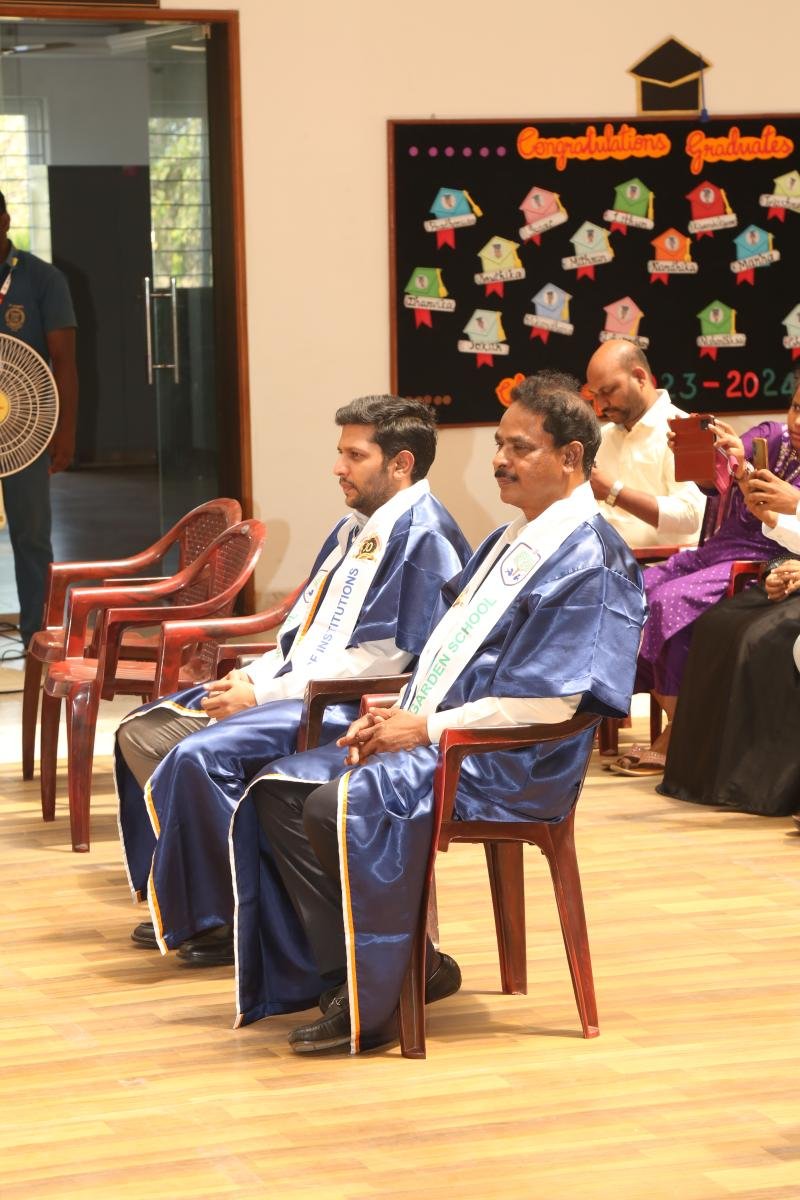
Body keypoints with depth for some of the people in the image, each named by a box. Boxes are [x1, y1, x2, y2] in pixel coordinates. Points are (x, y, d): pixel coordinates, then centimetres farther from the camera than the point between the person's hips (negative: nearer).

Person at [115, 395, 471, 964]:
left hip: (347, 706, -11)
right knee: (144, 730, 8)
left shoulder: (423, 536, -14)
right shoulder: (355, 528, 18)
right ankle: (178, 899, 12)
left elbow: (382, 658, -20)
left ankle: (222, 918, -12)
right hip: (298, 686, 11)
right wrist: (252, 677, 2)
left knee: (200, 753, -28)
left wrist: (263, 693, -18)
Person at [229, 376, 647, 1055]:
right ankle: (339, 971, 2)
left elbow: (544, 702, -21)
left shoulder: (589, 560, -13)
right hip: (430, 734, 10)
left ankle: (372, 998, -12)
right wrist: (396, 718, 5)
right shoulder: (511, 541, 18)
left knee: (340, 807, -29)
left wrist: (425, 728, -16)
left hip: (508, 766, -10)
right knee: (279, 790, -2)